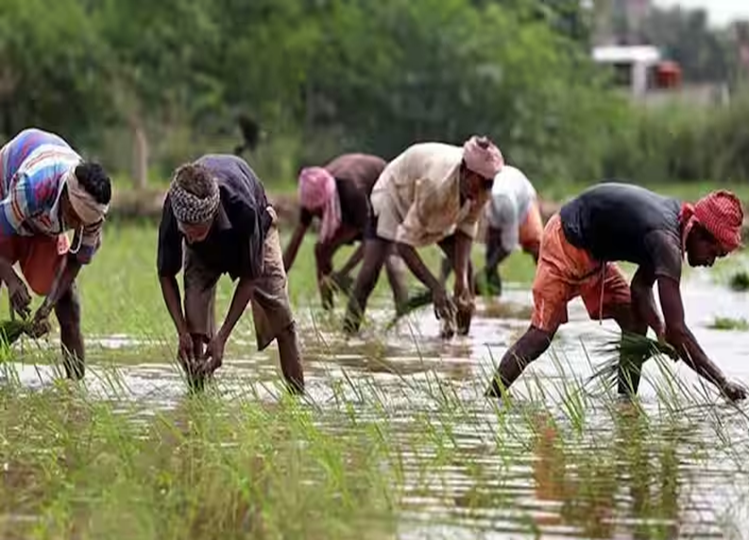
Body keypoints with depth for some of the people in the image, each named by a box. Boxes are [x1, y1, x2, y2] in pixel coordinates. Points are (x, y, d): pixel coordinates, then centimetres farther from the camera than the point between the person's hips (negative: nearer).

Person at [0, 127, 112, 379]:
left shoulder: (93, 210, -30)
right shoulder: (30, 186, -46)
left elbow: (77, 261, -17)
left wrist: (48, 305, -27)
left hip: (45, 225, 4)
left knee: (68, 301, -6)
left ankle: (76, 381, -3)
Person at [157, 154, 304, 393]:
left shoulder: (242, 207, -48)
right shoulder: (173, 212, -40)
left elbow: (249, 277, -32)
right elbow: (166, 275, -23)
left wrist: (222, 337, -34)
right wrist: (182, 332, -31)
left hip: (255, 230, -1)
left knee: (279, 316, -5)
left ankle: (299, 394, 6)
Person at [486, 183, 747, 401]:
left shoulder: (675, 218, -3)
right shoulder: (666, 241, -31)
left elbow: (640, 287, 4)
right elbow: (677, 330, -35)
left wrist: (660, 329, -13)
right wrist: (722, 383, -33)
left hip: (592, 253, 10)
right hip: (566, 242, -10)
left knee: (636, 321, 3)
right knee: (541, 335, -12)